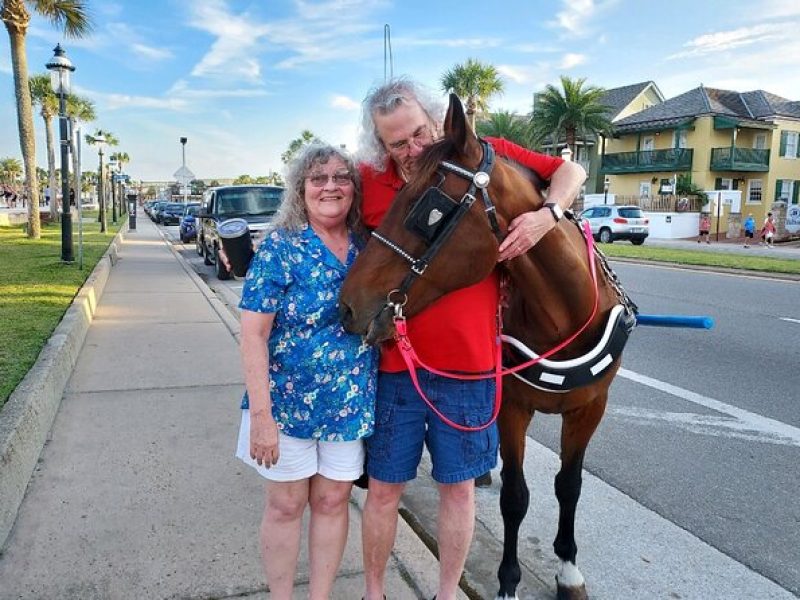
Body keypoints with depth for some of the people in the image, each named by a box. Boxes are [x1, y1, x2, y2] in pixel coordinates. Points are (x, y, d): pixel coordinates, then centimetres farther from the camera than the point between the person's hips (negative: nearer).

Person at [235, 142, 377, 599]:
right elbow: (253, 334, -15)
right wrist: (261, 414, -18)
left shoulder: (368, 248, 0)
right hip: (288, 401, -3)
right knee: (286, 506, 12)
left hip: (351, 404, 4)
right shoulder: (280, 247, -12)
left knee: (333, 502, 15)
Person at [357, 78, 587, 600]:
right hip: (395, 367, 1)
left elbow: (571, 171, 6)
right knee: (385, 489, 13)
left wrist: (549, 214, -14)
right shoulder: (369, 182, -3)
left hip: (469, 364, 0)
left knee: (459, 488, 15)